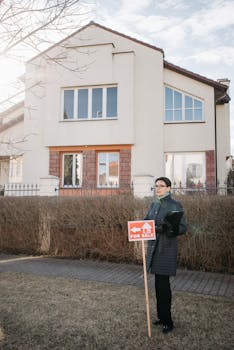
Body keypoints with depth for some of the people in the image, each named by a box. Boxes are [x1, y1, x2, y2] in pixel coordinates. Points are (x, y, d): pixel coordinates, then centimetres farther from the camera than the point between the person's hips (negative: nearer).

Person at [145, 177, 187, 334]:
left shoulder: (175, 205, -9)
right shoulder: (154, 205, 12)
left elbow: (183, 228, -10)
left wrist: (169, 228, -27)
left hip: (167, 248, -7)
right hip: (154, 247, 7)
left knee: (163, 284, -3)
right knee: (159, 283, 14)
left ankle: (168, 322, 11)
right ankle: (162, 317, 28)